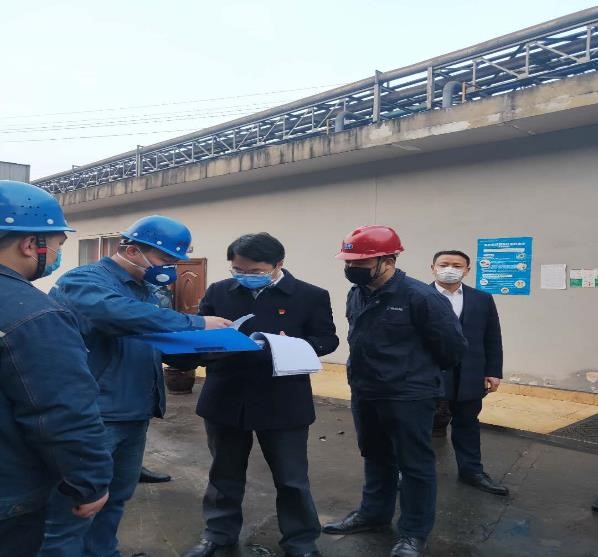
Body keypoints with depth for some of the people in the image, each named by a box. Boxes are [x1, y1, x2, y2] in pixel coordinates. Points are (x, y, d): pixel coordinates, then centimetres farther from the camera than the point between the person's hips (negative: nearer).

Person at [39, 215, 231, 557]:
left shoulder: (146, 290, 13)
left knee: (116, 499, 22)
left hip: (134, 414, 9)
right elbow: (120, 314, -36)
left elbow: (155, 341, 15)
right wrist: (196, 323, -31)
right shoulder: (84, 281, -15)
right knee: (73, 513, 3)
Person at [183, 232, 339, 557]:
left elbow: (327, 340, -3)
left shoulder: (311, 296, -5)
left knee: (291, 478, 10)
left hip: (283, 403, -2)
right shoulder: (218, 292, 3)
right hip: (225, 399, 3)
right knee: (225, 473, 19)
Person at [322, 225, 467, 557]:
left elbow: (451, 343, -11)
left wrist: (426, 372, 4)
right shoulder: (356, 295, 2)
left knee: (415, 465, 7)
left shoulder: (420, 296, -20)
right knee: (375, 457, 22)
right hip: (364, 393, 7)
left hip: (409, 396, -7)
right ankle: (373, 513, 40)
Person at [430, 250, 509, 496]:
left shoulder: (483, 299, 5)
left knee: (467, 424, 15)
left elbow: (492, 339, 8)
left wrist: (493, 372, 5)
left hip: (469, 376, 3)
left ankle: (471, 470, 30)